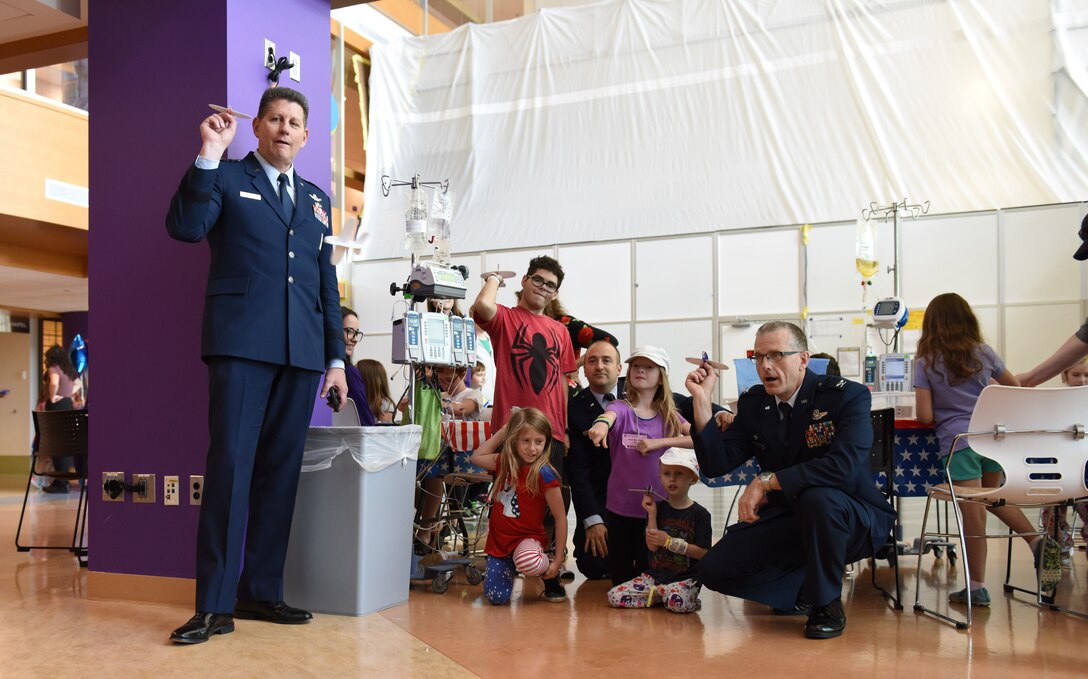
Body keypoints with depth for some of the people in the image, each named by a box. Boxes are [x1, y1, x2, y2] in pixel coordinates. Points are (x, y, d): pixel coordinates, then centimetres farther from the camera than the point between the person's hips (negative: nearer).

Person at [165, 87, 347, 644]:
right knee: (230, 464, -9)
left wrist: (336, 356, 13)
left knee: (280, 471, 6)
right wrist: (208, 155, -14)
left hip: (301, 351, 5)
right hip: (242, 343, -4)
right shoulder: (226, 178, 9)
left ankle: (262, 591, 14)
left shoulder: (317, 199, 21)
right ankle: (215, 604, -3)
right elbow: (185, 227, -9)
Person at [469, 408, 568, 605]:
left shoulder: (544, 475, -16)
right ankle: (508, 566, 28)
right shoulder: (504, 463, 1)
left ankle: (551, 577, -3)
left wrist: (558, 560, -15)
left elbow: (560, 517, -13)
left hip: (527, 539, -5)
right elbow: (476, 457, 17)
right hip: (499, 539, 5)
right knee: (496, 597, -6)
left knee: (527, 560, -40)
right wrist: (502, 431, 9)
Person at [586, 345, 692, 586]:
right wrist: (601, 425, -53)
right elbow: (608, 416, -30)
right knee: (620, 579, 9)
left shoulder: (668, 415, 4)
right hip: (620, 507, -1)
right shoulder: (621, 408, -5)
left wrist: (659, 442, -18)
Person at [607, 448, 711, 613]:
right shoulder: (658, 508, 5)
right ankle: (662, 595, -1)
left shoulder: (699, 514, -4)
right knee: (614, 596, -12)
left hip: (684, 579, -4)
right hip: (653, 575, 4)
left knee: (677, 602, -37)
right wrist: (652, 514, -10)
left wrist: (669, 541, -13)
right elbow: (652, 546, -3)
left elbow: (702, 553, -9)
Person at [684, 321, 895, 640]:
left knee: (818, 497, -39)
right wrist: (702, 401, -15)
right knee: (713, 570, -10)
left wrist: (766, 481, -32)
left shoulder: (848, 396, -16)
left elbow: (844, 466, -33)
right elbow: (716, 464, -5)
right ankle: (808, 589, 12)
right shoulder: (752, 403, 0)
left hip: (853, 520, -5)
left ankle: (827, 604, -12)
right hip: (788, 520, 5)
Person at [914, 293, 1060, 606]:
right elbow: (1015, 388, 19)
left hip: (958, 441, -4)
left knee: (974, 514, -1)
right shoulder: (984, 353, 6)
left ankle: (977, 587, 6)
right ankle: (1036, 539, 12)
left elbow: (924, 416, -10)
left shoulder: (925, 363, -4)